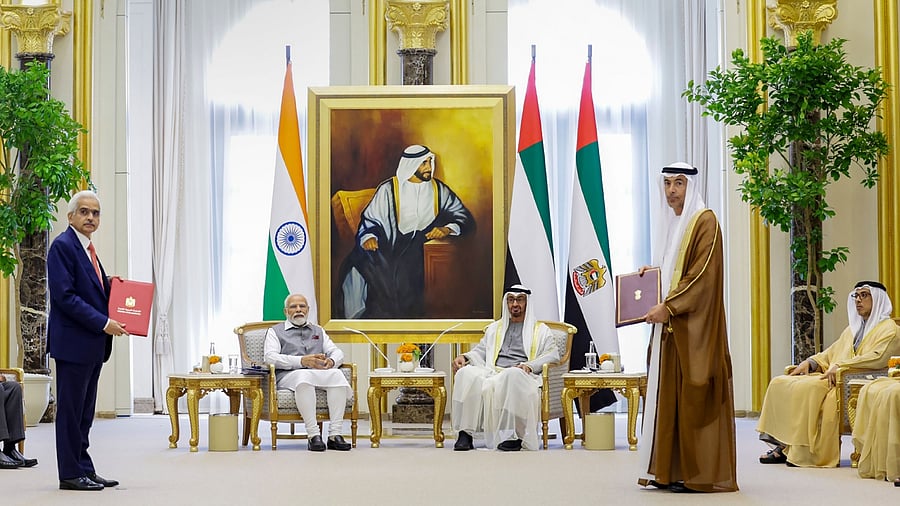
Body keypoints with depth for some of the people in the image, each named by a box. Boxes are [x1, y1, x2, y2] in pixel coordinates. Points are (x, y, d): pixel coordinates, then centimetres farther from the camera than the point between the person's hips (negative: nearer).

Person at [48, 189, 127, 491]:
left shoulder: (87, 249, 18)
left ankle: (84, 470, 17)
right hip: (73, 342, -9)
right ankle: (70, 474, 2)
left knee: (84, 412, 12)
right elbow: (65, 296, -18)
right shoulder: (63, 246, -11)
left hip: (92, 343, 9)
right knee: (71, 410, -3)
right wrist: (103, 323, -18)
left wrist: (109, 286, 3)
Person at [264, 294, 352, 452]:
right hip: (288, 376, -4)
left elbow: (337, 352, 18)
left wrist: (331, 361, -9)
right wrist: (301, 361, -15)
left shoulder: (318, 331, 30)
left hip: (320, 373, 4)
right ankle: (313, 435, -43)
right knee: (304, 375, -40)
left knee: (337, 374, -31)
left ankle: (335, 434, -36)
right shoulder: (275, 331, 18)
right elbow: (270, 357, -1)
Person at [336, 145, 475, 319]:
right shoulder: (388, 189, 9)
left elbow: (465, 218, 9)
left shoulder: (439, 189, 13)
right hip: (391, 247, 0)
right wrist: (368, 237, -15)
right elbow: (370, 219, 7)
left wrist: (447, 229, -12)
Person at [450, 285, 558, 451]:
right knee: (466, 373, -30)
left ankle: (513, 436, -42)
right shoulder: (494, 328, 33)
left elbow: (553, 354, 6)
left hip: (520, 375, -4)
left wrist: (530, 365, -13)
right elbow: (480, 351, 26)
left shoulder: (541, 330, 20)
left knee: (513, 375, -43)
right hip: (493, 373, 4)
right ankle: (465, 434, -34)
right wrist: (465, 357, 2)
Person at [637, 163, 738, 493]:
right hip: (668, 322, 8)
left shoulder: (705, 222, -8)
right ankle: (670, 469, 9)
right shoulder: (669, 223, 18)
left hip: (694, 326, -8)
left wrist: (669, 307, -20)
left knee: (693, 396, -7)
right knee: (668, 394, 6)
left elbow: (703, 275, -16)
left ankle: (699, 474, -4)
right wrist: (651, 273, 5)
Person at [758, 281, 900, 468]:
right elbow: (831, 353, 27)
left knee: (807, 388, -34)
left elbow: (878, 357, -14)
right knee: (780, 383, -10)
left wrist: (840, 365, -22)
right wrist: (809, 362, 6)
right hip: (835, 378, 9)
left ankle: (803, 452, -30)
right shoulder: (852, 329, 30)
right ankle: (782, 445, -17)